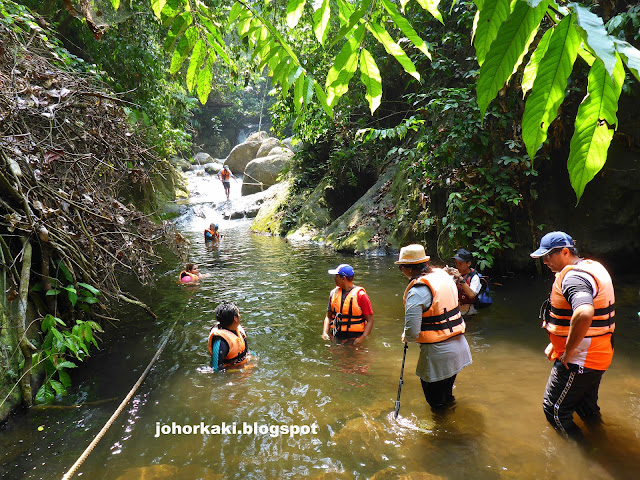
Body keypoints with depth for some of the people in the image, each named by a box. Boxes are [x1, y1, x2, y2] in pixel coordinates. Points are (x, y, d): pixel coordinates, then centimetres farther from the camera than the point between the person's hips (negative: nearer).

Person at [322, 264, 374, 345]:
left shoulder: (360, 295, -9)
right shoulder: (334, 293, 7)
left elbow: (370, 320, -8)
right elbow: (328, 316, 13)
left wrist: (362, 338, -19)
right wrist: (325, 333, -2)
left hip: (354, 338, -4)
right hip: (337, 337, 4)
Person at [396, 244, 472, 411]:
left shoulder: (417, 292, -22)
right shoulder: (443, 275, 2)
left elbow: (412, 333, -25)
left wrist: (406, 337, -1)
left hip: (438, 353, -8)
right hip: (459, 345, 8)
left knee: (436, 402, 13)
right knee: (446, 391, 31)